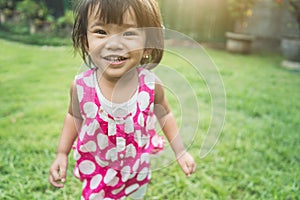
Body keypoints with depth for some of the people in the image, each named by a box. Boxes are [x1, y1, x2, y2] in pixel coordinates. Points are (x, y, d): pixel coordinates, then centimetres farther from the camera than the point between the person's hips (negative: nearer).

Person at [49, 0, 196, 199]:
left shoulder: (151, 84, -25)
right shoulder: (81, 86, -25)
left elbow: (165, 115, -5)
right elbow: (75, 117, -3)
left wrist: (180, 152, -1)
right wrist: (62, 154, -4)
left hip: (139, 166, 2)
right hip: (97, 168, -1)